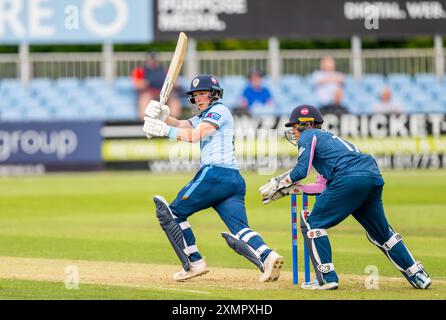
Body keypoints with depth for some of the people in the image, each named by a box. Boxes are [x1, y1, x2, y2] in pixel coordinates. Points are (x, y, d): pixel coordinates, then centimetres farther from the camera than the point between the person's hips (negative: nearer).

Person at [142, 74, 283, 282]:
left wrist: (164, 130, -13)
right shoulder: (203, 117, 31)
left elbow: (195, 135, -10)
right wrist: (162, 116, -2)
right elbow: (180, 125, 16)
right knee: (240, 232, -7)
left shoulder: (219, 111, 3)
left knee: (173, 212, 1)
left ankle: (195, 263, -3)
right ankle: (267, 256, -30)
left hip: (215, 174, -9)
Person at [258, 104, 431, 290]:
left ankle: (327, 277, -6)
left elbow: (301, 171, 0)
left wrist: (278, 184, 13)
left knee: (312, 224, 2)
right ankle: (417, 275, 21)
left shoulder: (308, 136, 12)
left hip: (349, 180, -8)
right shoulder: (329, 136, 35)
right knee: (380, 231, 21)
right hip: (374, 177, 8)